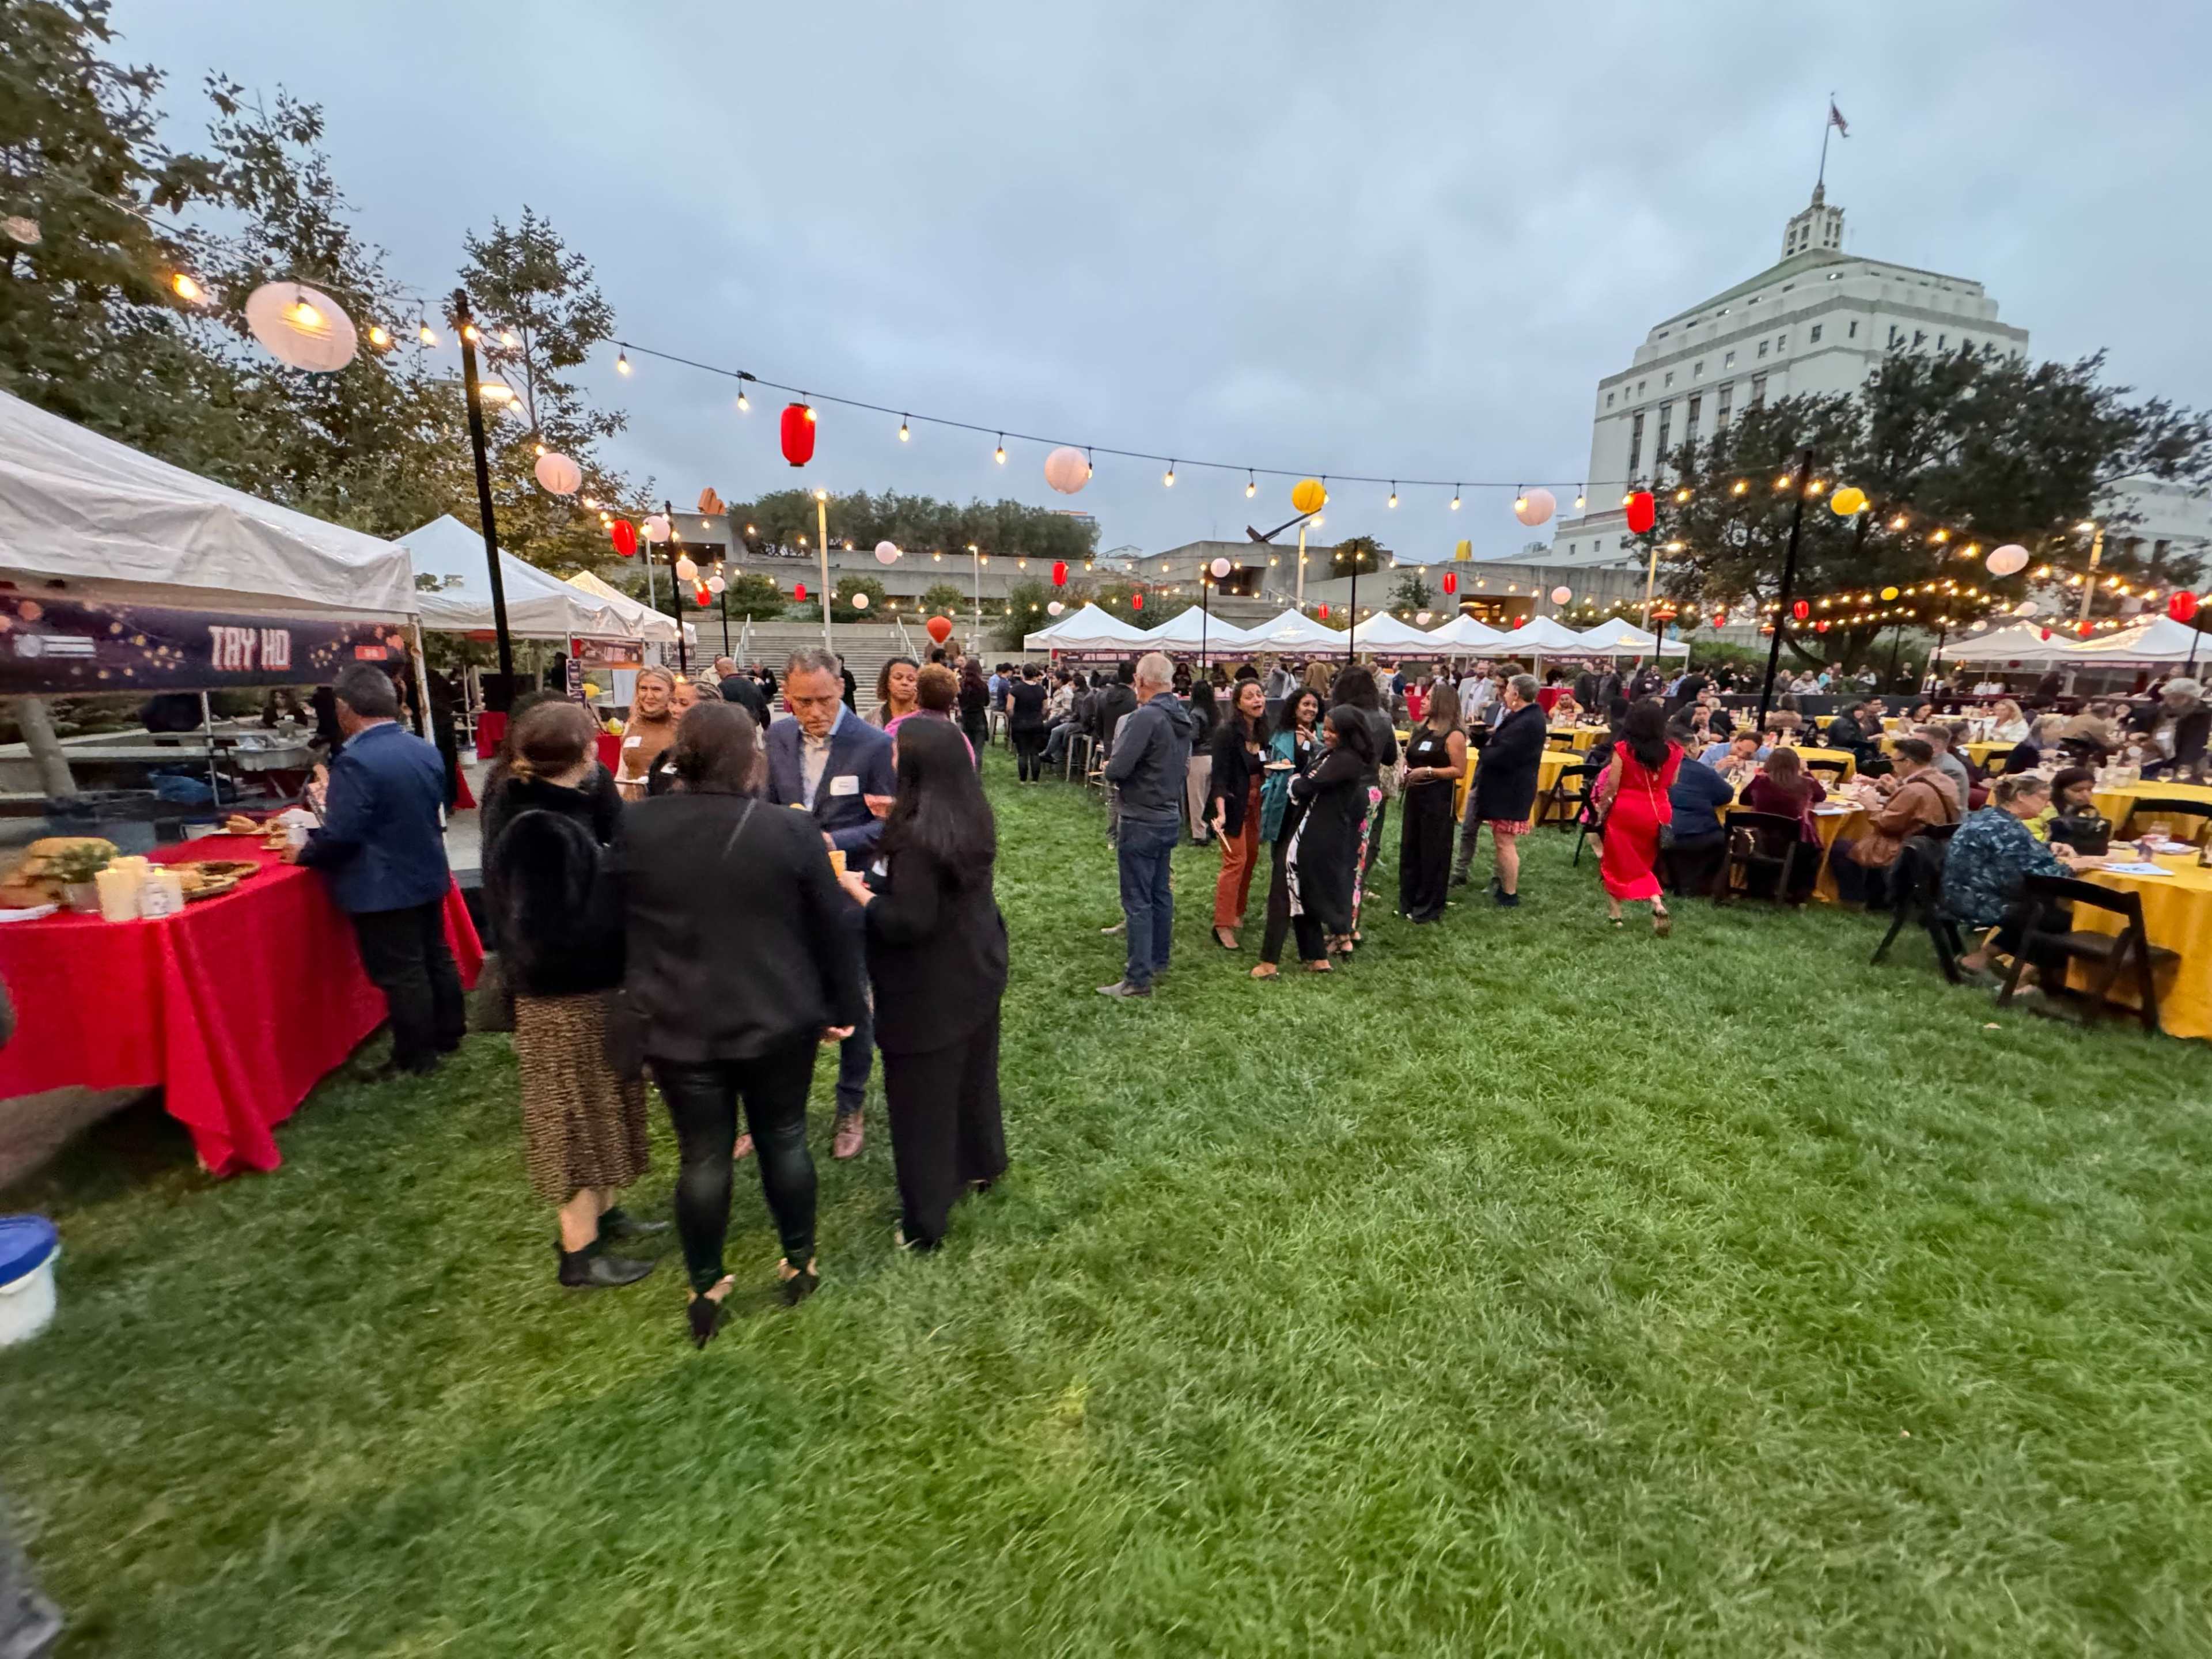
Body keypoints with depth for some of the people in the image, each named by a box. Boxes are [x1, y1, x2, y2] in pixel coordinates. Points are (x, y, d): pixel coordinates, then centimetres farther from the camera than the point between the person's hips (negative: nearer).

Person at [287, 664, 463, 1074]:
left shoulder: (355, 761, -23)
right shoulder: (427, 751, 3)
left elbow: (340, 836, -23)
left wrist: (304, 854, -3)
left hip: (384, 888, -8)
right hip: (428, 876, 8)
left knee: (400, 975, 3)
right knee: (436, 957, 19)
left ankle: (416, 1059, 14)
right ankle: (448, 1036, 32)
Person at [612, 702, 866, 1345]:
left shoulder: (634, 827, -6)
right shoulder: (790, 830, -14)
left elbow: (615, 925, 6)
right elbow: (835, 927, -8)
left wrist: (645, 996, 19)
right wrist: (844, 1007, 4)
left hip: (677, 1026, 2)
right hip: (777, 1022, -1)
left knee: (703, 1156, 15)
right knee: (784, 1141, 16)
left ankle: (705, 1290, 31)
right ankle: (801, 1264, 34)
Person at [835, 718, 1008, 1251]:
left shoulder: (919, 836, -27)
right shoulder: (970, 818, -1)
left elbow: (909, 922, -26)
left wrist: (860, 890, -11)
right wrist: (894, 827, 10)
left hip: (931, 987, -8)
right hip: (976, 967, 8)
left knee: (923, 1098, 7)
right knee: (972, 1074, 25)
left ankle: (925, 1221, 23)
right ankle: (980, 1166, 45)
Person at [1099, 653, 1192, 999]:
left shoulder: (1146, 717, -20)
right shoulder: (1182, 718, 8)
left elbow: (1116, 769, -23)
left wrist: (1110, 768, -2)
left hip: (1142, 821, -9)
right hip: (1170, 817, 9)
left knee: (1137, 900, -3)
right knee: (1160, 893, 18)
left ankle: (1139, 979, 1)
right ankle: (1158, 960, 30)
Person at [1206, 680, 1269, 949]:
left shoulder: (1261, 731, 7)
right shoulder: (1226, 732, -16)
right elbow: (1219, 775, -21)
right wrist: (1221, 813, -30)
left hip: (1254, 803, 8)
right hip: (1232, 803, -8)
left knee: (1251, 857, 11)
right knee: (1236, 861, -8)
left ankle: (1237, 913, 27)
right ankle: (1223, 924, 0)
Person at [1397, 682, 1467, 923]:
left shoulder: (1454, 735, -12)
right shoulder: (1421, 728, 11)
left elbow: (1460, 771, -15)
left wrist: (1428, 771, -21)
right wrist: (1407, 768, 2)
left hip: (1437, 799, -8)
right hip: (1414, 794, 8)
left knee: (1432, 852, 1)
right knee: (1409, 848, 12)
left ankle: (1429, 908, 12)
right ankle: (1408, 901, 25)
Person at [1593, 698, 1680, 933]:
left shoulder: (1623, 749, -15)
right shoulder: (1673, 751, -5)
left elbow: (1612, 786, -10)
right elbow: (1671, 783, 7)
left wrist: (1601, 805, 5)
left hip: (1625, 811, -3)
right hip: (1657, 812, 4)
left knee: (1618, 863, 13)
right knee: (1646, 864, 20)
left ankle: (1615, 913, 20)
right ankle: (1658, 905, -1)